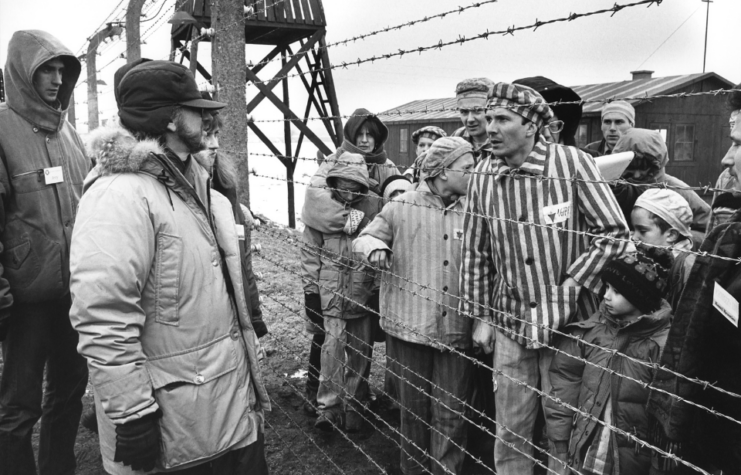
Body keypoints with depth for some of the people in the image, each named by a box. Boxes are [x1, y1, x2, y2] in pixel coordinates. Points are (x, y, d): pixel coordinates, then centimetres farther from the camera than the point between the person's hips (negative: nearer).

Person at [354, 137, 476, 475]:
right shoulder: (402, 206, -4)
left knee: (451, 412, 9)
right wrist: (374, 247, -19)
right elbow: (365, 238, 5)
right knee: (414, 406, 15)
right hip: (410, 324, -1)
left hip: (456, 329, 1)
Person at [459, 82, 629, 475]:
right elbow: (475, 252, 5)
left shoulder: (572, 163, -13)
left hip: (569, 320, -2)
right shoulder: (484, 174, -2)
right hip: (510, 321, 3)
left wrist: (574, 282, -13)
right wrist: (478, 315, 5)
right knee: (511, 429, 13)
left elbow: (614, 233, -7)